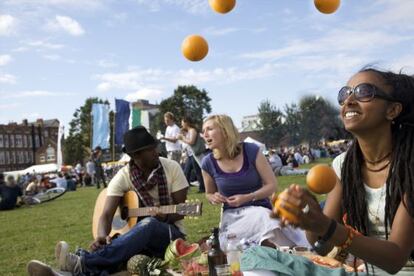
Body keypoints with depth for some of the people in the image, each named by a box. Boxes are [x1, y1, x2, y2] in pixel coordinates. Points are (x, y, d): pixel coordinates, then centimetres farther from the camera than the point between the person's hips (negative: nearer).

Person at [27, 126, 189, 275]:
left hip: (170, 233, -1)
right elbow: (107, 214, -15)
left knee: (149, 224, -38)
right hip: (136, 234, 2)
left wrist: (165, 217, -28)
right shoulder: (123, 177, -7)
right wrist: (102, 236, -38)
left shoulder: (172, 167, -7)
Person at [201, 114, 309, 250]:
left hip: (258, 208, -3)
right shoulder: (208, 162, -3)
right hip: (230, 215, 4)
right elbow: (209, 193, 16)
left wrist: (248, 197, -20)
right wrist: (213, 197, -9)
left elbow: (272, 185, -6)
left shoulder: (251, 151, -10)